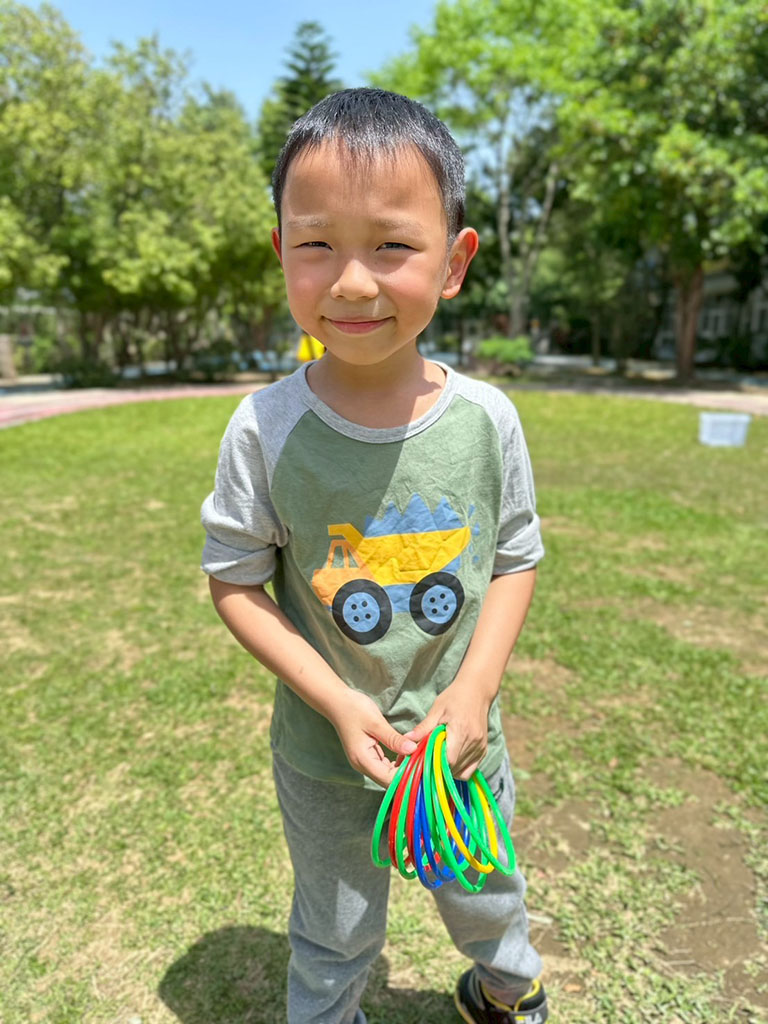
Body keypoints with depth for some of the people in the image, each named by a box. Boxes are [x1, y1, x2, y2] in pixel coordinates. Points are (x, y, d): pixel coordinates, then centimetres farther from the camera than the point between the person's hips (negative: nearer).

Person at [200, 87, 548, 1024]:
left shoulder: (486, 419, -15)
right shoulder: (265, 428, -20)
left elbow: (516, 558, -4)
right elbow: (235, 579, -12)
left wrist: (476, 686, -16)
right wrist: (338, 703, -20)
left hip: (461, 738, 2)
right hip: (326, 751, -1)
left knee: (486, 900, 30)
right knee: (335, 939, 24)